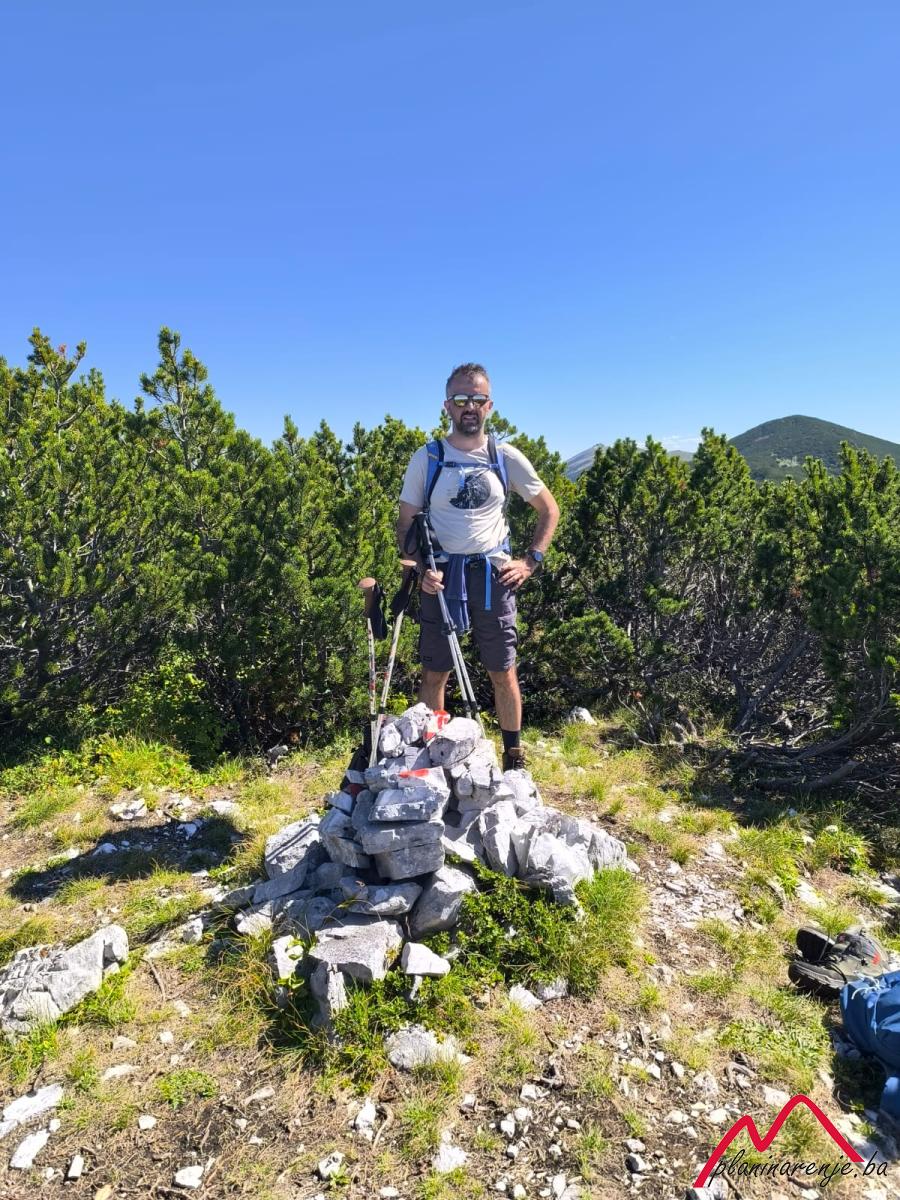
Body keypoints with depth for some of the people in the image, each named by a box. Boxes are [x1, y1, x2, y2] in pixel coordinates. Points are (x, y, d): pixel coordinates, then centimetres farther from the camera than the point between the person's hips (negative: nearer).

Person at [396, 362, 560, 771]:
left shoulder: (506, 457, 4)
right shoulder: (427, 457, 3)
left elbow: (549, 510, 13)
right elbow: (405, 523, 3)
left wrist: (530, 561, 2)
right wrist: (422, 569, -12)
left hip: (493, 575, 0)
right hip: (441, 577, 0)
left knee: (503, 673, 6)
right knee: (434, 674, 5)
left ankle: (514, 756, 21)